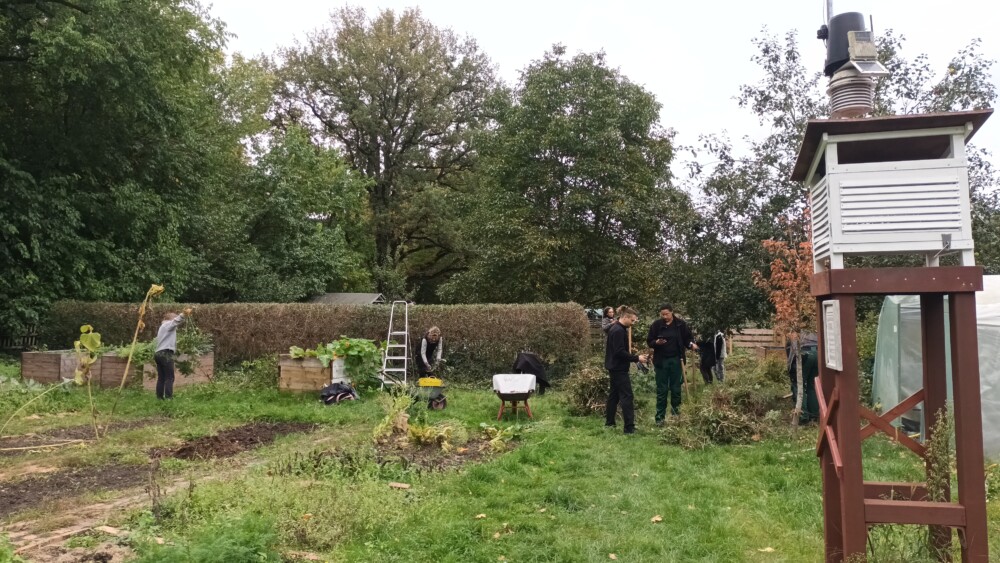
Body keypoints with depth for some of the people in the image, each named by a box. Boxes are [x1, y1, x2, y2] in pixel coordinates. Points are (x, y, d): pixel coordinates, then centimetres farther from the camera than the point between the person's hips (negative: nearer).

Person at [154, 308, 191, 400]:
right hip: (166, 353, -9)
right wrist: (184, 315, -40)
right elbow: (176, 320, -23)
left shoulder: (163, 326, 30)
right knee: (169, 378, -10)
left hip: (158, 353, 9)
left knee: (161, 378, 7)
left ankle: (159, 398, 5)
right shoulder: (168, 324, -2)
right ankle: (168, 398, -15)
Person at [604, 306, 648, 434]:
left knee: (614, 394, 16)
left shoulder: (616, 329, 12)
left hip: (615, 367, 10)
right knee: (626, 396, -8)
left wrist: (634, 356, 12)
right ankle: (629, 427, -7)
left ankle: (609, 422, 24)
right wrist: (637, 358, -19)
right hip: (619, 368, -10)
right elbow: (620, 352, -24)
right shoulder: (618, 331, -20)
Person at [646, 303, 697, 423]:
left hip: (676, 360, 1)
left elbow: (687, 338, 5)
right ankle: (660, 417, 6)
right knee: (661, 390, 3)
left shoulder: (680, 324, -4)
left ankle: (675, 410, 30)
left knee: (676, 388, 12)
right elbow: (649, 341, 1)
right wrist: (656, 342, -20)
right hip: (661, 360, -1)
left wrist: (691, 344, -16)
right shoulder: (656, 324, -5)